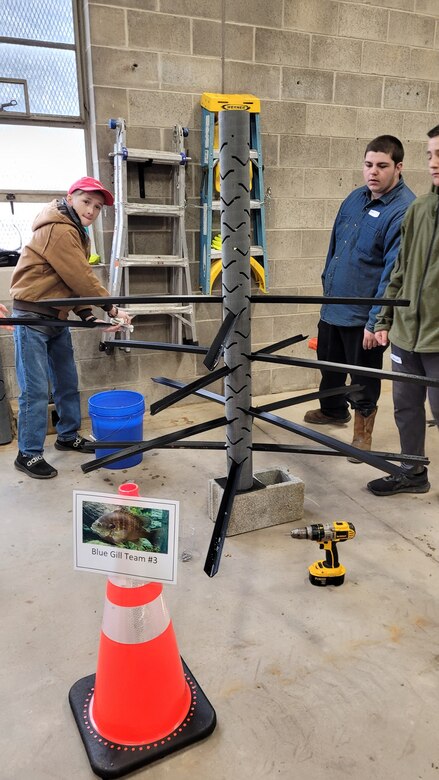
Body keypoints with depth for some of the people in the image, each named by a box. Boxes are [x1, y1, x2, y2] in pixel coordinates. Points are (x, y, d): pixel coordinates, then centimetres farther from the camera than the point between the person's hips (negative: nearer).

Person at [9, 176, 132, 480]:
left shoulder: (77, 234, 15)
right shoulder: (57, 230, -17)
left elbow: (76, 283, 8)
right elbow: (81, 278, -20)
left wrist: (89, 315, -5)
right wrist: (112, 308, -12)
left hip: (58, 318, 10)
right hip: (32, 318, -9)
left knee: (67, 383, 16)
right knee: (36, 391, -5)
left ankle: (69, 436, 33)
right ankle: (29, 454, 7)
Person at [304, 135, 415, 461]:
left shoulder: (404, 211, -17)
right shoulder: (356, 197, 6)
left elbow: (394, 272, -22)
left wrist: (375, 321, -23)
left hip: (363, 314, -7)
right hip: (333, 305, 8)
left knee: (363, 379, 7)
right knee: (329, 362, 24)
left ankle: (362, 434, 28)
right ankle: (333, 410, 49)